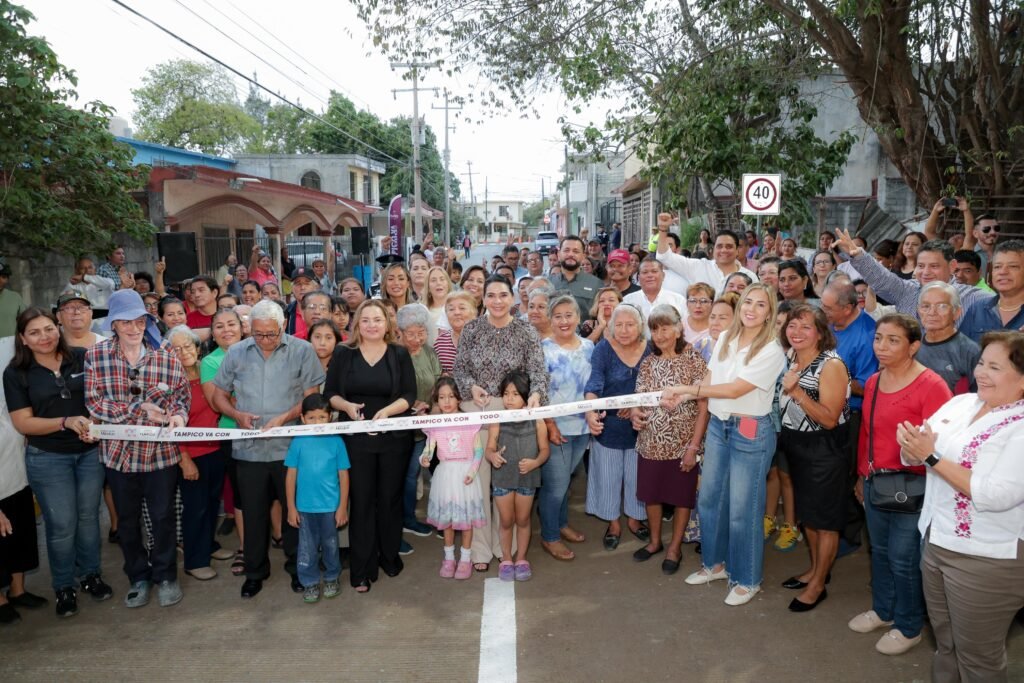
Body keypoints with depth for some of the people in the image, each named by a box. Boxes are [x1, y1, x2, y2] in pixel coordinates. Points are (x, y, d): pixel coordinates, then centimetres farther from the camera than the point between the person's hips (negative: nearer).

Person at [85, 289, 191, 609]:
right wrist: (139, 408, -20)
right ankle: (138, 577, 35)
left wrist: (179, 414, -19)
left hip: (161, 450, -1)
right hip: (118, 451, 1)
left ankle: (165, 576, 30)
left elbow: (182, 392, 1)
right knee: (127, 520, 16)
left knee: (163, 516, 11)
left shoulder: (165, 353, -5)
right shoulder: (95, 355, -6)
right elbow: (94, 402, -10)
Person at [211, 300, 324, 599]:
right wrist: (237, 414, -9)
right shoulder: (236, 352, 4)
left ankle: (297, 567, 30)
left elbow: (312, 396, -5)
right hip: (249, 448, 2)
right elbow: (218, 396, 9)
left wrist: (284, 418, -18)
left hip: (290, 447, -2)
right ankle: (255, 571, 30)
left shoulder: (302, 351, -4)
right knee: (253, 513, 13)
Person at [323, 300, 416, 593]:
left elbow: (409, 396, -4)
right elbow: (330, 393, 3)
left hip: (394, 438, 0)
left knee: (390, 499, 10)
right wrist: (347, 405, -17)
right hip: (356, 439, 0)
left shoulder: (400, 354, 0)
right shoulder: (343, 354, 1)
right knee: (361, 501, 3)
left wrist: (386, 411, -21)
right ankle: (362, 570, 12)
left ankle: (390, 557, 29)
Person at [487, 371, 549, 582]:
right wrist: (493, 456, -29)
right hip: (503, 477, 0)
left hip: (527, 478, 0)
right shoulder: (497, 422, -9)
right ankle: (506, 560, 30)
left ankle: (521, 559, 32)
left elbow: (545, 449, -2)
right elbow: (489, 448, -6)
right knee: (506, 521, 12)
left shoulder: (536, 421, -8)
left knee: (523, 520, 15)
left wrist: (535, 462, -21)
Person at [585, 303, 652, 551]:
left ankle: (634, 519, 39)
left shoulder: (650, 349, -6)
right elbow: (593, 383, -25)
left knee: (637, 474, 17)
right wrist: (590, 411, -41)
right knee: (609, 475, 12)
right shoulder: (603, 349, -13)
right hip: (609, 426, -2)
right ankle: (613, 523, 32)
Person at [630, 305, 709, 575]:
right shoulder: (648, 363, 4)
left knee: (681, 496, 10)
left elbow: (703, 407, -10)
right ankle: (655, 541, 36)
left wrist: (693, 446, -14)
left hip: (682, 443, -4)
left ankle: (675, 548, 27)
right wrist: (634, 413, -16)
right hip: (651, 443, 4)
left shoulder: (694, 361, -9)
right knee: (651, 493, 15)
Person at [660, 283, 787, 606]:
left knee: (743, 508, 3)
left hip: (750, 433, -6)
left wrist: (687, 388, -19)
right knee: (709, 498, 14)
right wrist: (682, 396, -12)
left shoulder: (771, 351, -14)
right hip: (717, 426, 6)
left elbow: (735, 389, -20)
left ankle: (747, 580, 22)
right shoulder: (724, 339, 5)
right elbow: (709, 381, 6)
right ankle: (715, 563, 35)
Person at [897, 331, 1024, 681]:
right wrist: (911, 442, -17)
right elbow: (919, 454, 6)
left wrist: (931, 456, -24)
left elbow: (994, 495, -28)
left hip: (988, 559, -7)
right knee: (944, 643, 23)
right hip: (936, 542, 7)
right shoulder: (960, 403, 3)